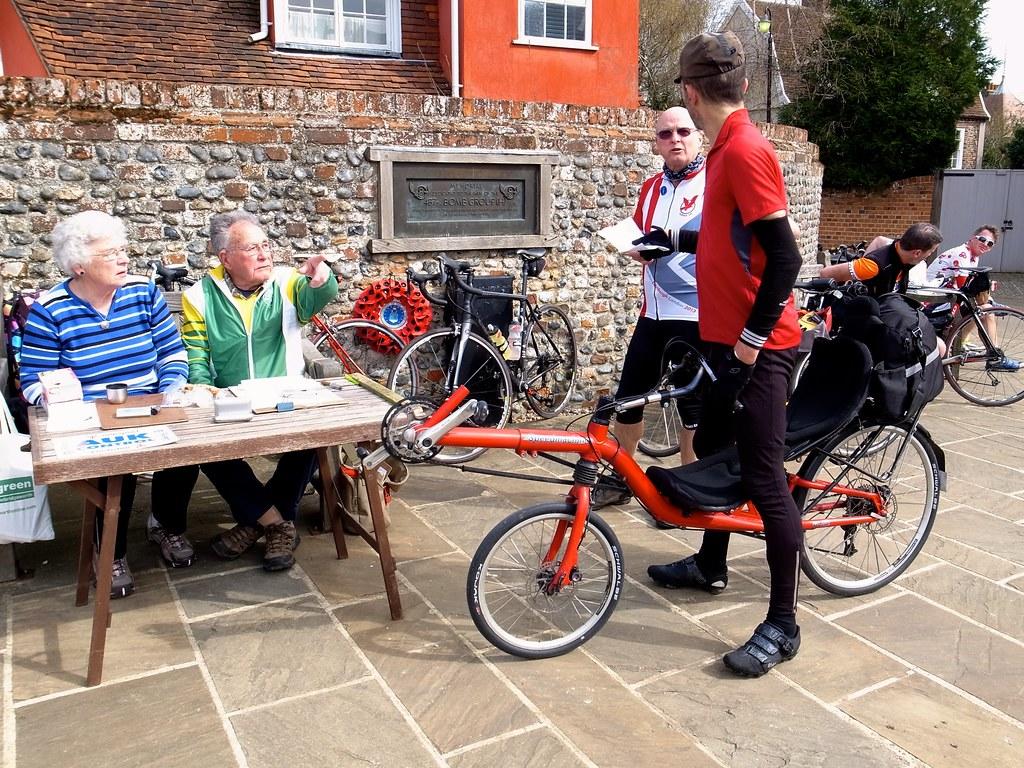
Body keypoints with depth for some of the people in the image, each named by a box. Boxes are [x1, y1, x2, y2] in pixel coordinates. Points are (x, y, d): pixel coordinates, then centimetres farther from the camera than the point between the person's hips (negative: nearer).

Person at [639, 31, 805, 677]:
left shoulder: (744, 148, -18)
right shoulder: (728, 147, 12)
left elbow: (784, 256, -23)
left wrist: (752, 339, -18)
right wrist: (673, 240, 33)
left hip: (757, 346, -10)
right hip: (726, 338, 10)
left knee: (764, 479, -3)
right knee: (712, 450, 20)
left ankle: (783, 624, 10)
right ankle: (711, 565, 40)